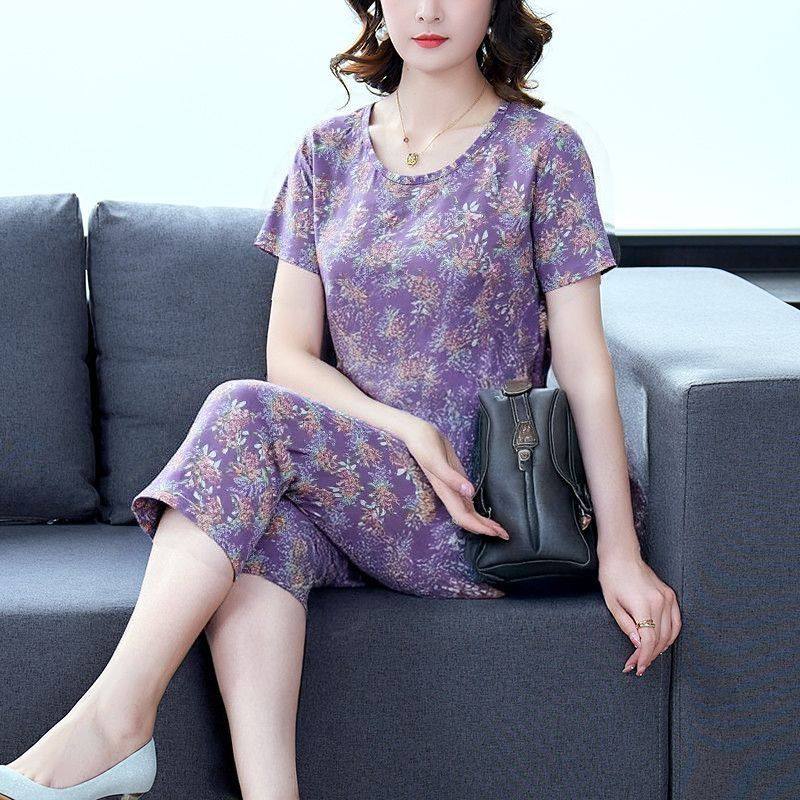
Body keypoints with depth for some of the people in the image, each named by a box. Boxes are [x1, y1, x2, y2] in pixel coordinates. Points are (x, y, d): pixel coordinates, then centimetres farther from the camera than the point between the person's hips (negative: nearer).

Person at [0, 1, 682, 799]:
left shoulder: (540, 151, 3)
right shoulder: (329, 152, 13)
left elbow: (583, 364, -2)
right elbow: (288, 354, 8)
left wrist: (619, 548, -10)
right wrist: (402, 427, -12)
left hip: (487, 502, -3)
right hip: (361, 487, 4)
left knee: (246, 413, -28)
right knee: (263, 527, -33)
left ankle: (115, 712, -30)